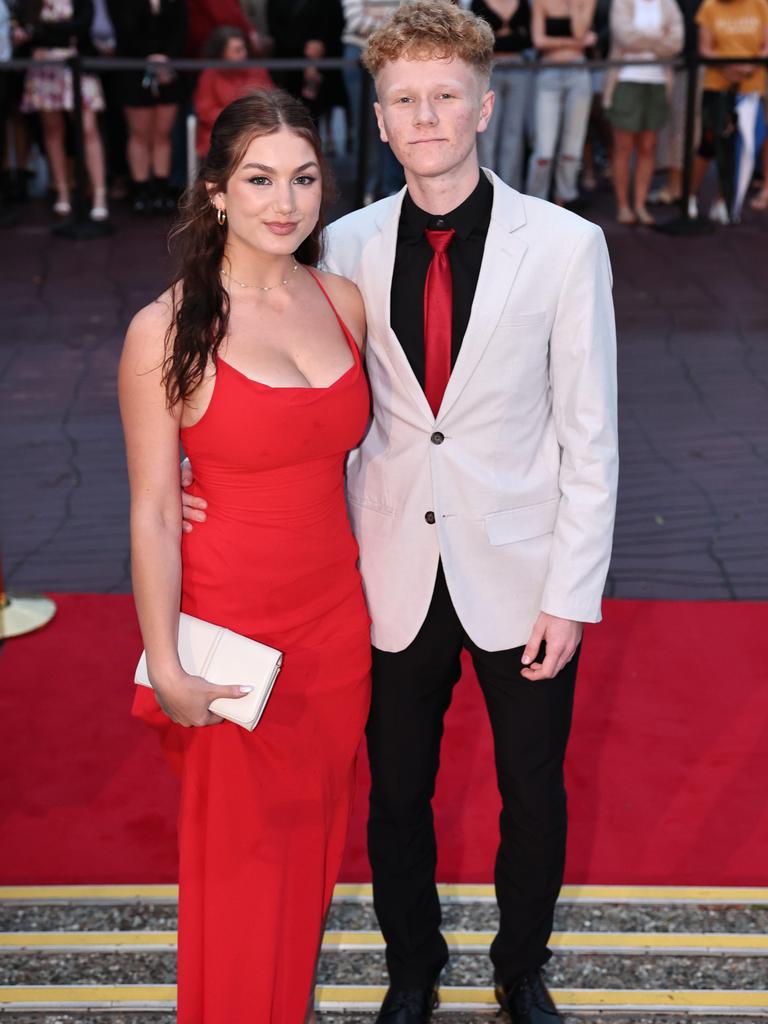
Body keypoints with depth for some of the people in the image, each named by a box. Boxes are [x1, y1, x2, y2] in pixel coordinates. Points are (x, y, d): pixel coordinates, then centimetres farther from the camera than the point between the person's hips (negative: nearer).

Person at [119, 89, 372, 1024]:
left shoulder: (344, 303, 0)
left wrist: (375, 595, 10)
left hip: (337, 618, 5)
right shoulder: (166, 330, -15)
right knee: (239, 850, 10)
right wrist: (165, 667, -12)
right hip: (232, 623, -5)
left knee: (312, 828, 20)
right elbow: (153, 513, -13)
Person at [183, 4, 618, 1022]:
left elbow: (589, 437, -7)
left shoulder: (565, 244, -9)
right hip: (396, 580, 2)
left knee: (532, 793, 16)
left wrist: (572, 595, -8)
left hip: (519, 576, -1)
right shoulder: (348, 245, -2)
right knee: (397, 794, 16)